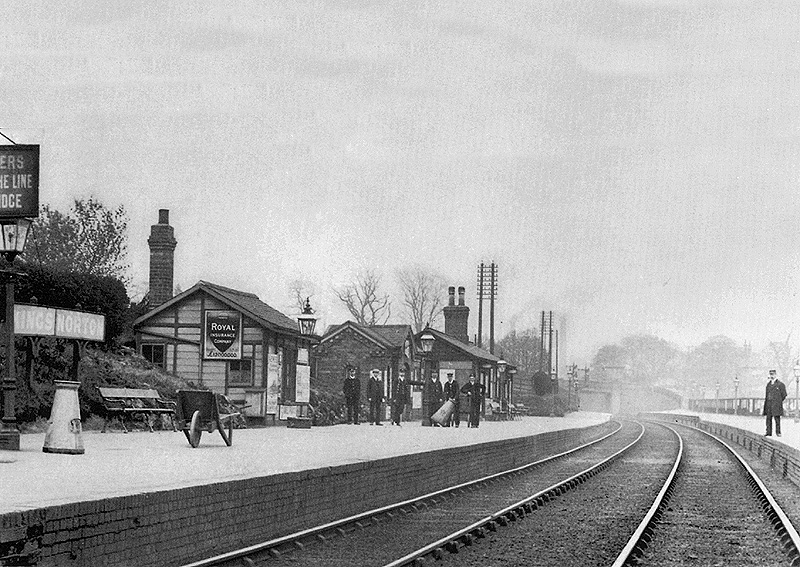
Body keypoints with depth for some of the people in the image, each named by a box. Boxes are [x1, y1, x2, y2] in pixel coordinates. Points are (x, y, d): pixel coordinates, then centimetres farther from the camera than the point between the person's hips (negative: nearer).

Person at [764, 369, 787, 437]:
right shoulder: (768, 384, 17)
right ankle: (769, 433, 4)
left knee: (777, 418, -6)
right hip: (768, 405, 6)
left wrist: (778, 401, 1)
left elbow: (784, 395, 0)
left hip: (776, 405, -6)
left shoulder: (780, 384, -1)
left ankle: (778, 432, -2)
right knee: (768, 419, 3)